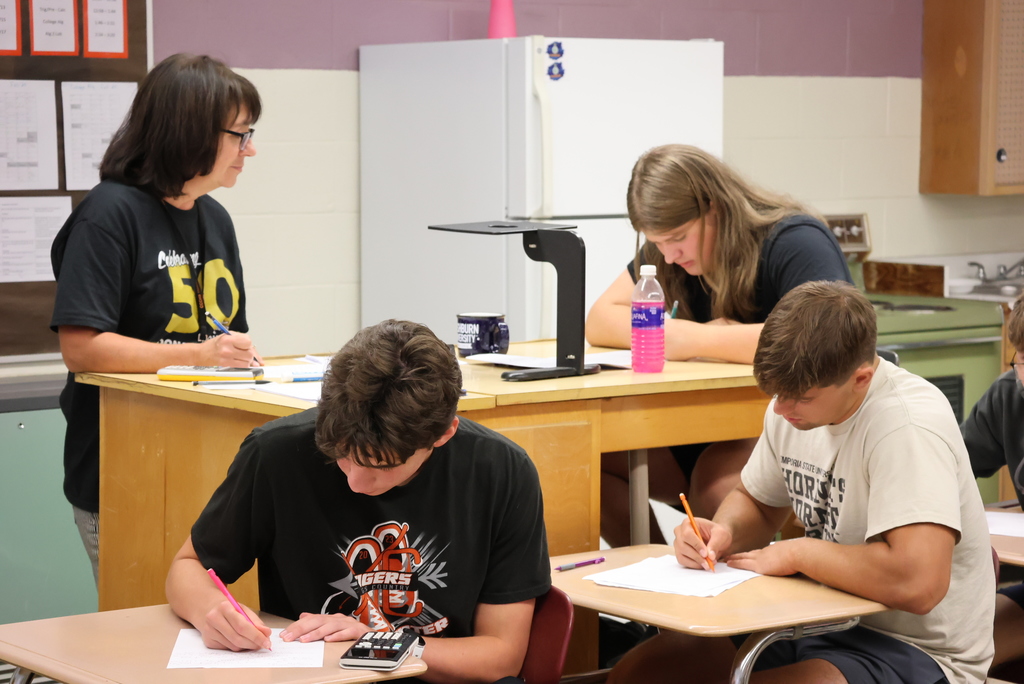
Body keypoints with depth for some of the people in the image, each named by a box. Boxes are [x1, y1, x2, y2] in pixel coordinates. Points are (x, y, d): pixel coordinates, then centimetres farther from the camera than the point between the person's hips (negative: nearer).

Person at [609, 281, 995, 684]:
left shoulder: (909, 426, -25)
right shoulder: (793, 401, 2)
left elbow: (917, 583, -37)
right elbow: (755, 502, 21)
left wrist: (794, 553, -21)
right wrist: (723, 533, -5)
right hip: (820, 621, 8)